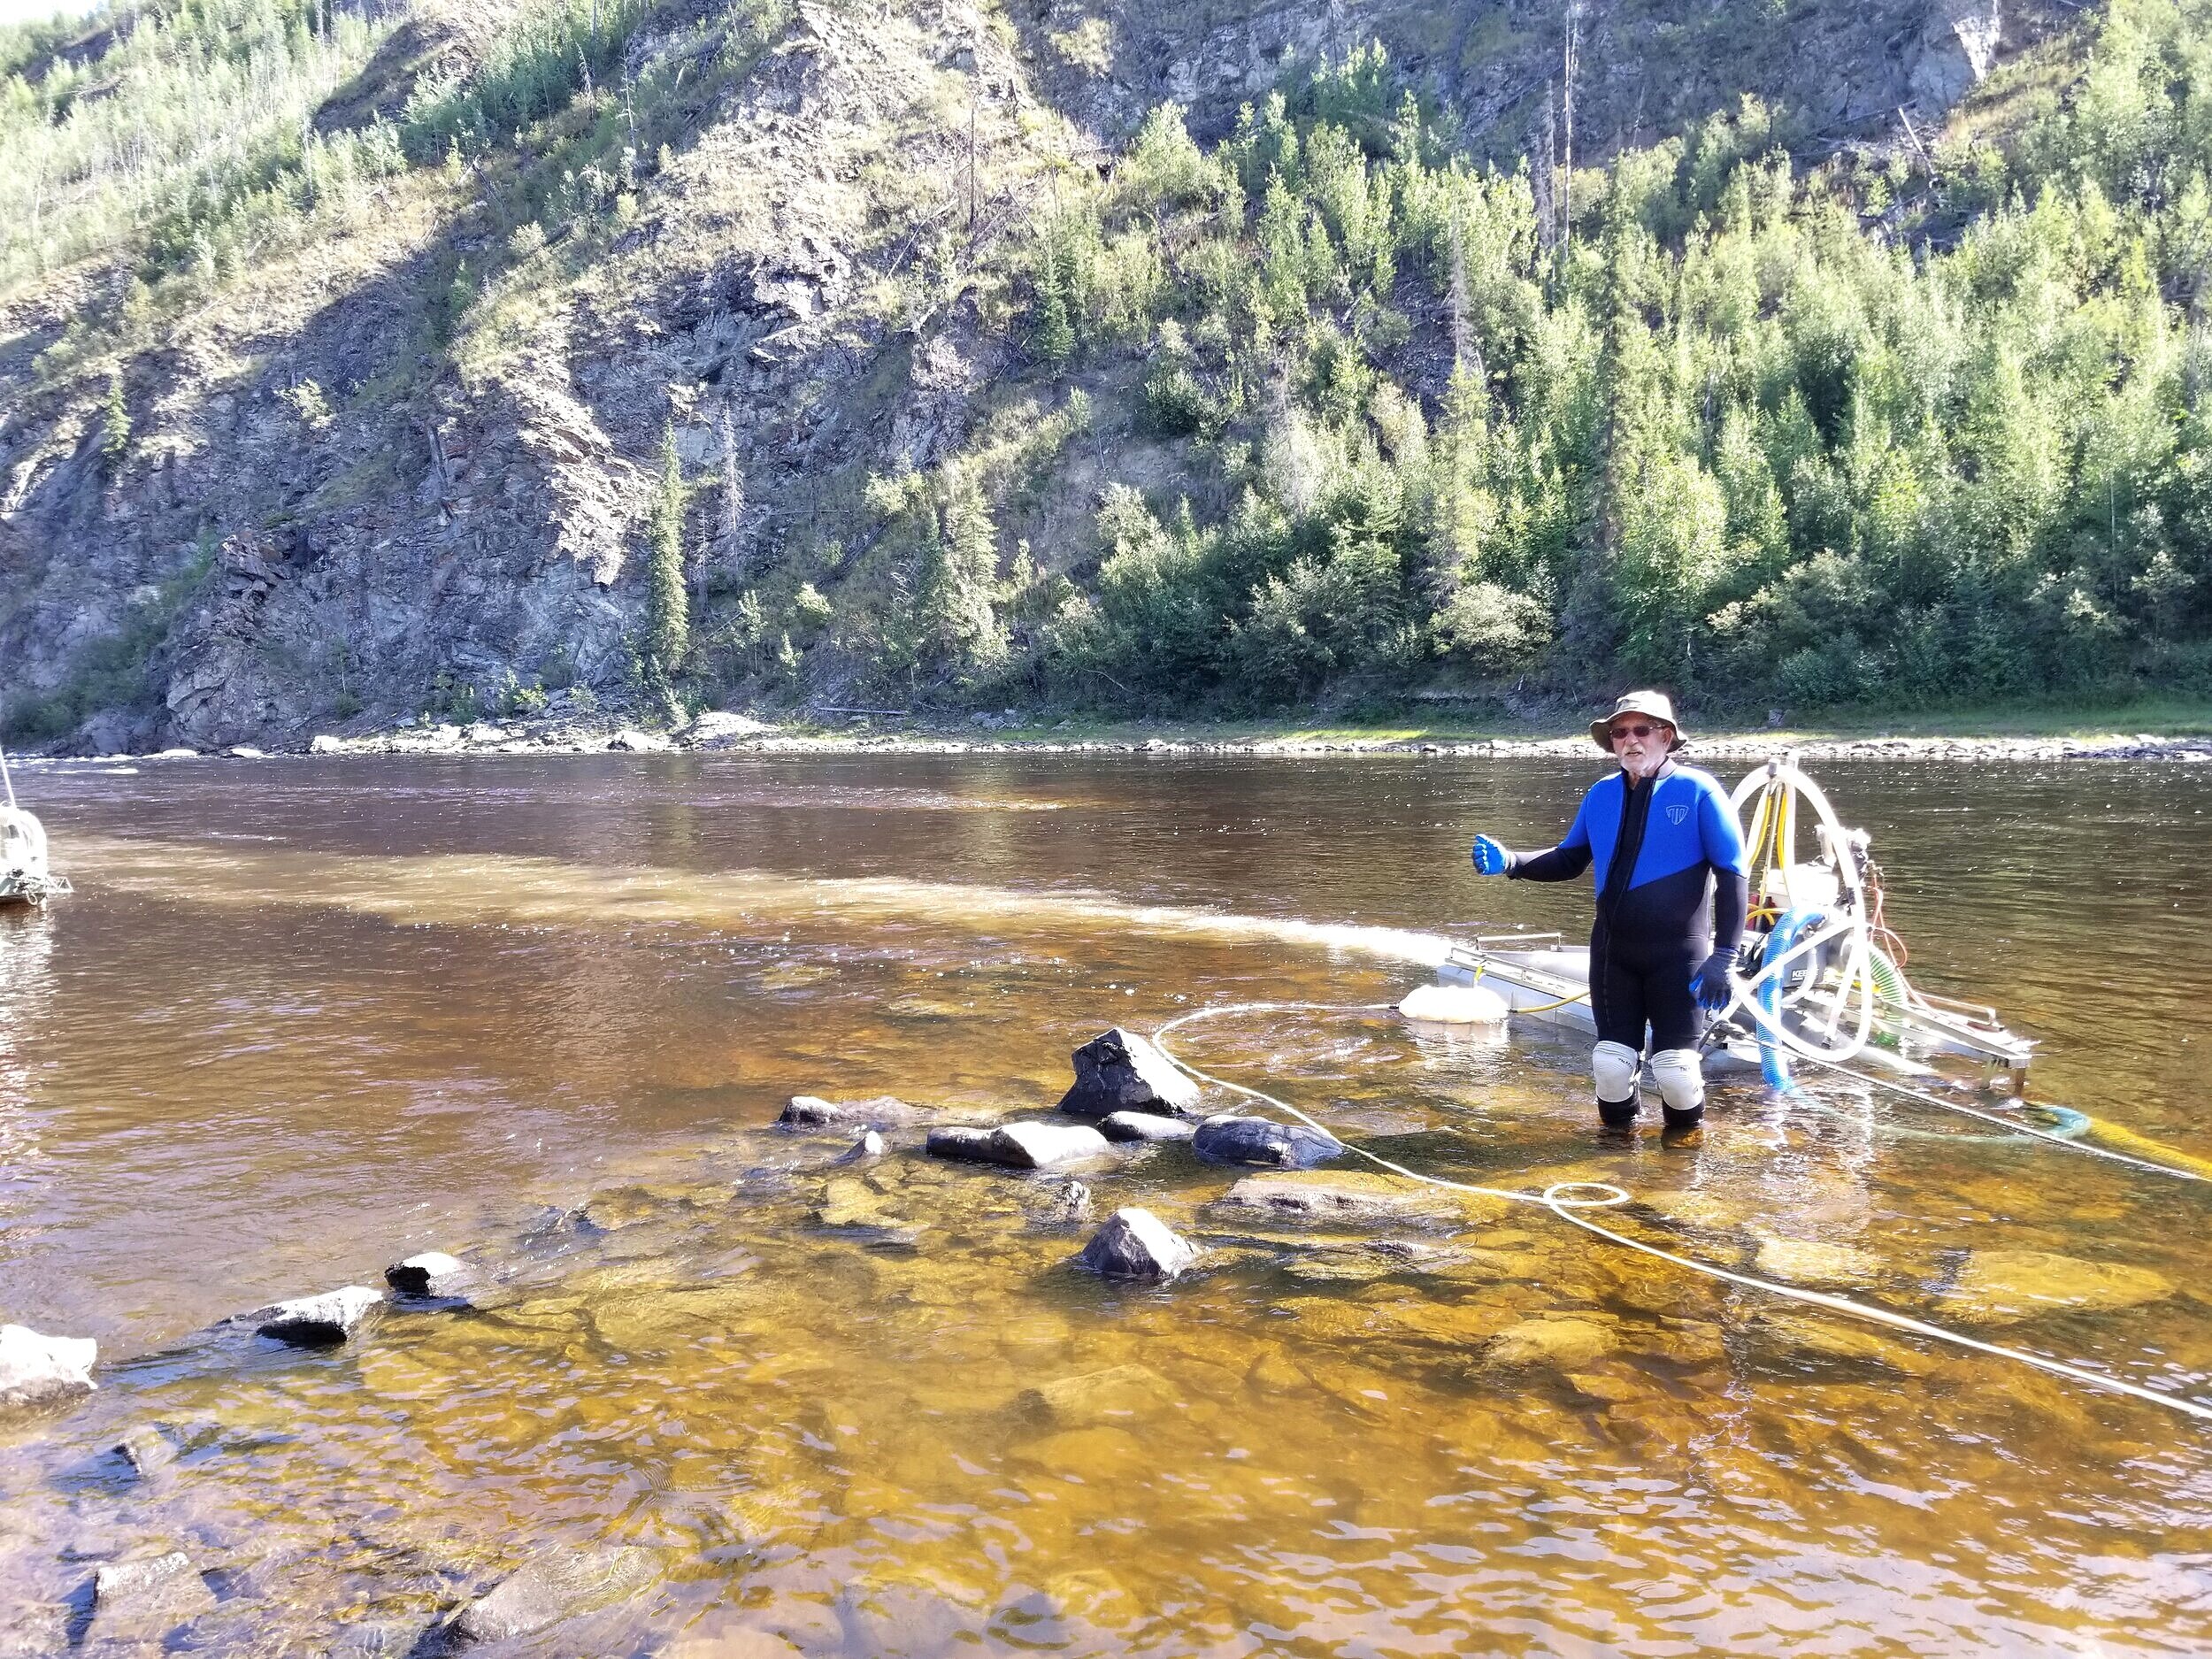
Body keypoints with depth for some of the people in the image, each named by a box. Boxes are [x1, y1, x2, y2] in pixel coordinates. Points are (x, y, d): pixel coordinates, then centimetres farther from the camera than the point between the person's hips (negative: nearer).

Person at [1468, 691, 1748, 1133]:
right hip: (1612, 952, 4)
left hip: (1678, 955, -4)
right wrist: (1509, 862, -4)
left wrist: (1723, 956, -14)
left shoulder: (1699, 791, -9)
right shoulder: (1601, 795, 4)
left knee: (1674, 1067, -1)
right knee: (1611, 1062, 5)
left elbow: (1731, 875, -9)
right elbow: (1569, 861, 13)